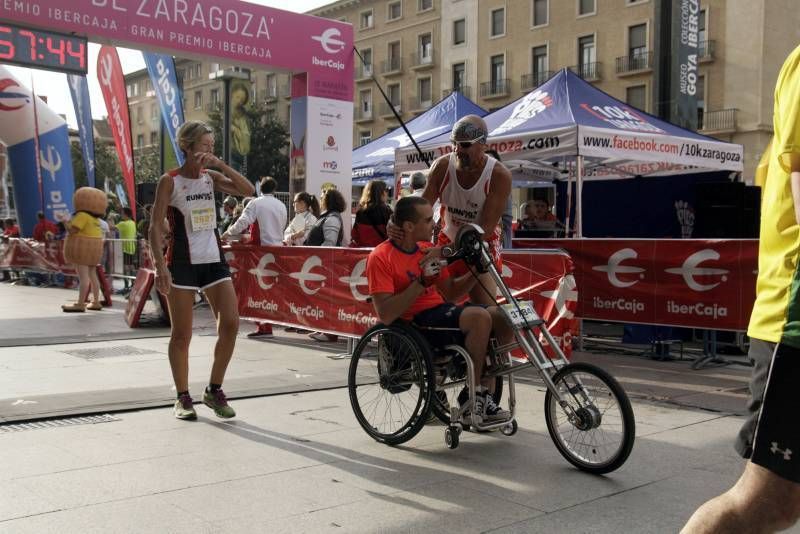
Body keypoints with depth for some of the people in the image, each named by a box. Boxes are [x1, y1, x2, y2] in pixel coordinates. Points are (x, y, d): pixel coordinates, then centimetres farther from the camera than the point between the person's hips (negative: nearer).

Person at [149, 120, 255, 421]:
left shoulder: (211, 178, 8)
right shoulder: (170, 181, -5)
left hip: (213, 260, 5)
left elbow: (248, 190, -3)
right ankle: (183, 398, 17)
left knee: (230, 324, -5)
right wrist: (160, 266, -18)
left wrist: (220, 164, -10)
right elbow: (155, 226, -9)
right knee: (182, 334, 2)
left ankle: (214, 390, 11)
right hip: (182, 263, -4)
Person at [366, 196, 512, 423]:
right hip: (415, 323, -8)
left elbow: (450, 293, 18)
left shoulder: (428, 249, 14)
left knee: (503, 316, -7)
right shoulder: (381, 257, -10)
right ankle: (472, 395, -13)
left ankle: (481, 393, 3)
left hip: (442, 312, 8)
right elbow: (385, 315, -19)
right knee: (479, 316, -29)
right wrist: (421, 281, -21)